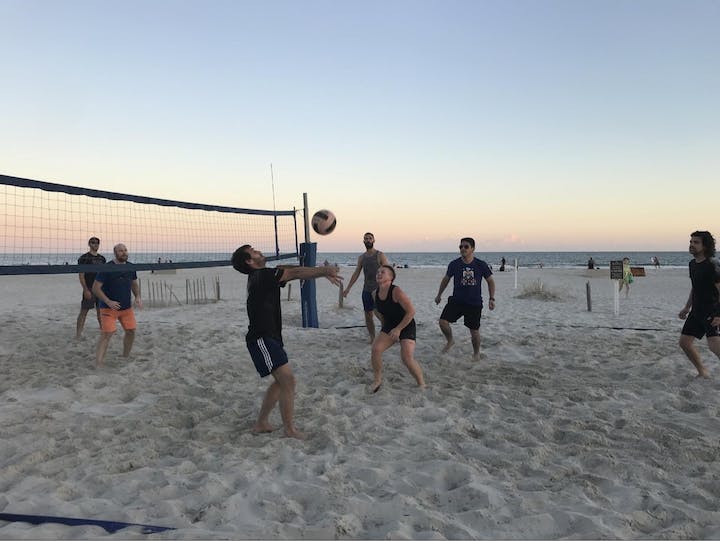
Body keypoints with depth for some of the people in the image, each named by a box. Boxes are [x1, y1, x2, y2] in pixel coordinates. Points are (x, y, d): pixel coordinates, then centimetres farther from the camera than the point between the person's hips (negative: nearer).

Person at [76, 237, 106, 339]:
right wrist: (86, 290, -17)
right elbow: (81, 275, -10)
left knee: (100, 311, 12)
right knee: (84, 311, -3)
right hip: (89, 289, -6)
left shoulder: (102, 258, 13)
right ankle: (78, 333, 0)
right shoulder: (84, 258, -5)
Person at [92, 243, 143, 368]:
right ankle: (99, 363, -11)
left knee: (131, 331, 9)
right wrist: (108, 301, -24)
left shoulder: (130, 268, 3)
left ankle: (125, 356, 29)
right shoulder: (106, 268, -14)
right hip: (108, 308, -6)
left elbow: (134, 284, 18)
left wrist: (137, 297, -1)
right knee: (107, 334, -14)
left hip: (127, 307, 6)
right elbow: (95, 288, -14)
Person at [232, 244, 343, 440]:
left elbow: (291, 271, 10)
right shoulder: (262, 275, -13)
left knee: (281, 381, 17)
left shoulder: (261, 276, 14)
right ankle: (290, 430, -3)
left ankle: (261, 423, 25)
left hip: (270, 337, 10)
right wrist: (324, 270, -8)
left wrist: (323, 272, 3)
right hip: (261, 339, -10)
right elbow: (296, 273, -15)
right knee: (288, 380, -12)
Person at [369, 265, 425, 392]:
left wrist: (398, 329, -23)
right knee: (375, 349, -14)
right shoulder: (375, 294, -3)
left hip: (406, 326, -6)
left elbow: (411, 311, -25)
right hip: (389, 326, 6)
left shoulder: (396, 292, -25)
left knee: (407, 359, -17)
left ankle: (422, 384, 6)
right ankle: (377, 380, 6)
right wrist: (384, 326, 16)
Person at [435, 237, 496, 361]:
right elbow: (446, 279, 12)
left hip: (474, 303, -1)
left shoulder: (481, 265, -6)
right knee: (443, 321, -15)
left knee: (474, 331, 6)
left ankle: (476, 353, 32)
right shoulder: (454, 264, -4)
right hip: (456, 301, 1)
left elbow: (490, 281, 6)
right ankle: (450, 341, 15)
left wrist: (491, 298, -3)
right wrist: (439, 295, 18)